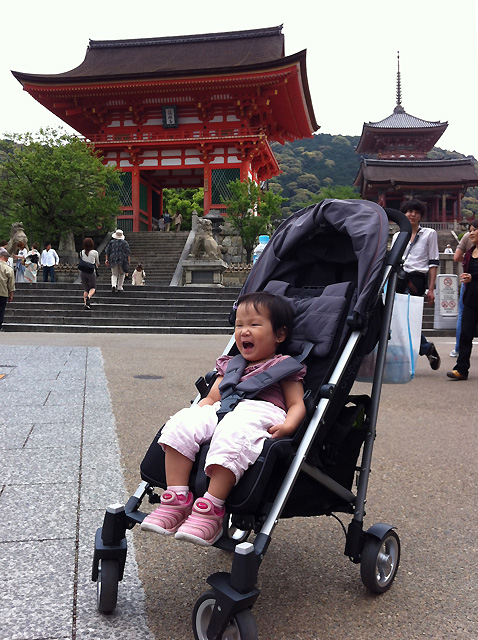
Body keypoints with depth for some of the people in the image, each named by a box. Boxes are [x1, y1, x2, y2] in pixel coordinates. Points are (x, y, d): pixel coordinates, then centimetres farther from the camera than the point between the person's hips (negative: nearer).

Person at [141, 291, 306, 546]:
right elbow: (211, 397, 29)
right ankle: (176, 500, -26)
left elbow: (297, 404, 9)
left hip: (260, 413, -6)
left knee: (231, 436, -40)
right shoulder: (230, 365, 33)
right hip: (221, 411, 6)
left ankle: (211, 510, -40)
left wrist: (288, 425, -14)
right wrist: (194, 414, 7)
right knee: (180, 425, -23)